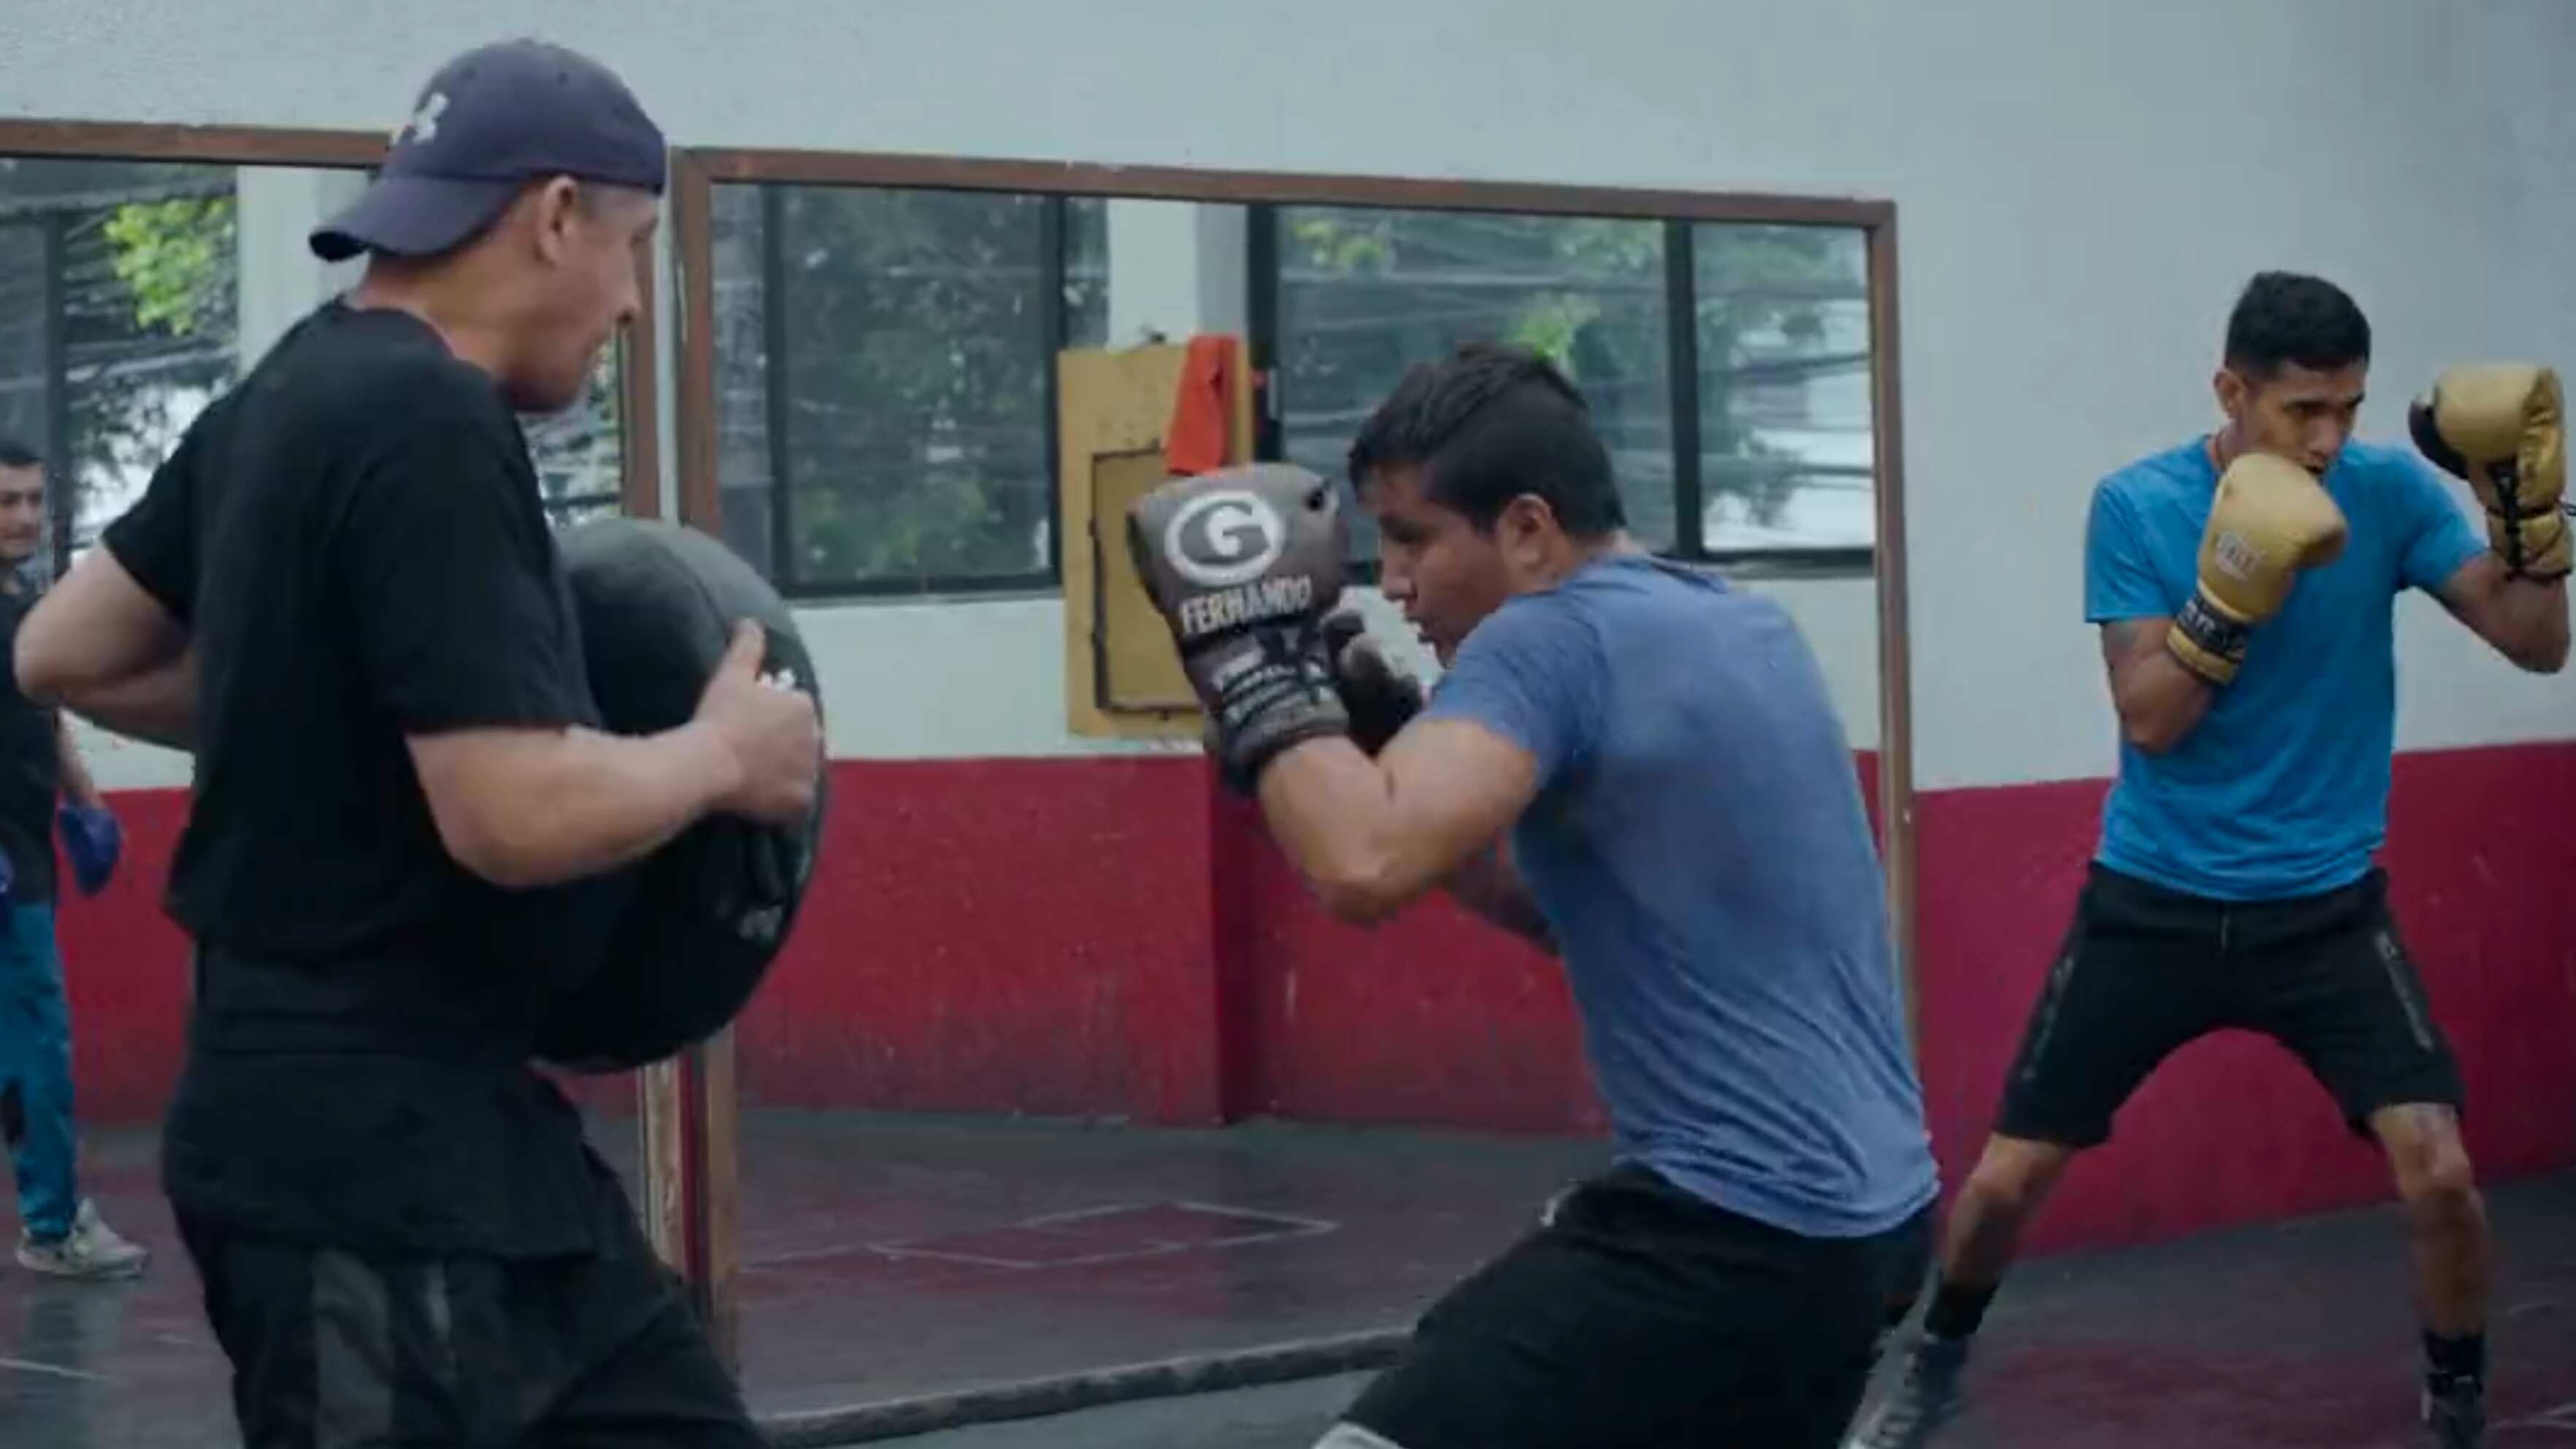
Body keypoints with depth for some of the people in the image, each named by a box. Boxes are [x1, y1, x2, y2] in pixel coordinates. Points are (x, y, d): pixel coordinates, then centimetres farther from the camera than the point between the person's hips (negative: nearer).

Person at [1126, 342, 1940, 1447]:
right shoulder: (1746, 631, 15)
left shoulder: (1557, 636, -13)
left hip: (1737, 1220, -10)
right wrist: (1394, 739, 12)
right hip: (1861, 1211, 10)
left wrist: (1251, 652, -13)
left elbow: (1365, 866, -28)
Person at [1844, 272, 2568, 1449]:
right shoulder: (2136, 505, -10)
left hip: (2327, 906, 0)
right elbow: (2148, 718, -15)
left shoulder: (2387, 492, -6)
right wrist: (2228, 597, -30)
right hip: (2152, 903, 0)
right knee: (2007, 1179, 4)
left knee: (2439, 1174, -16)